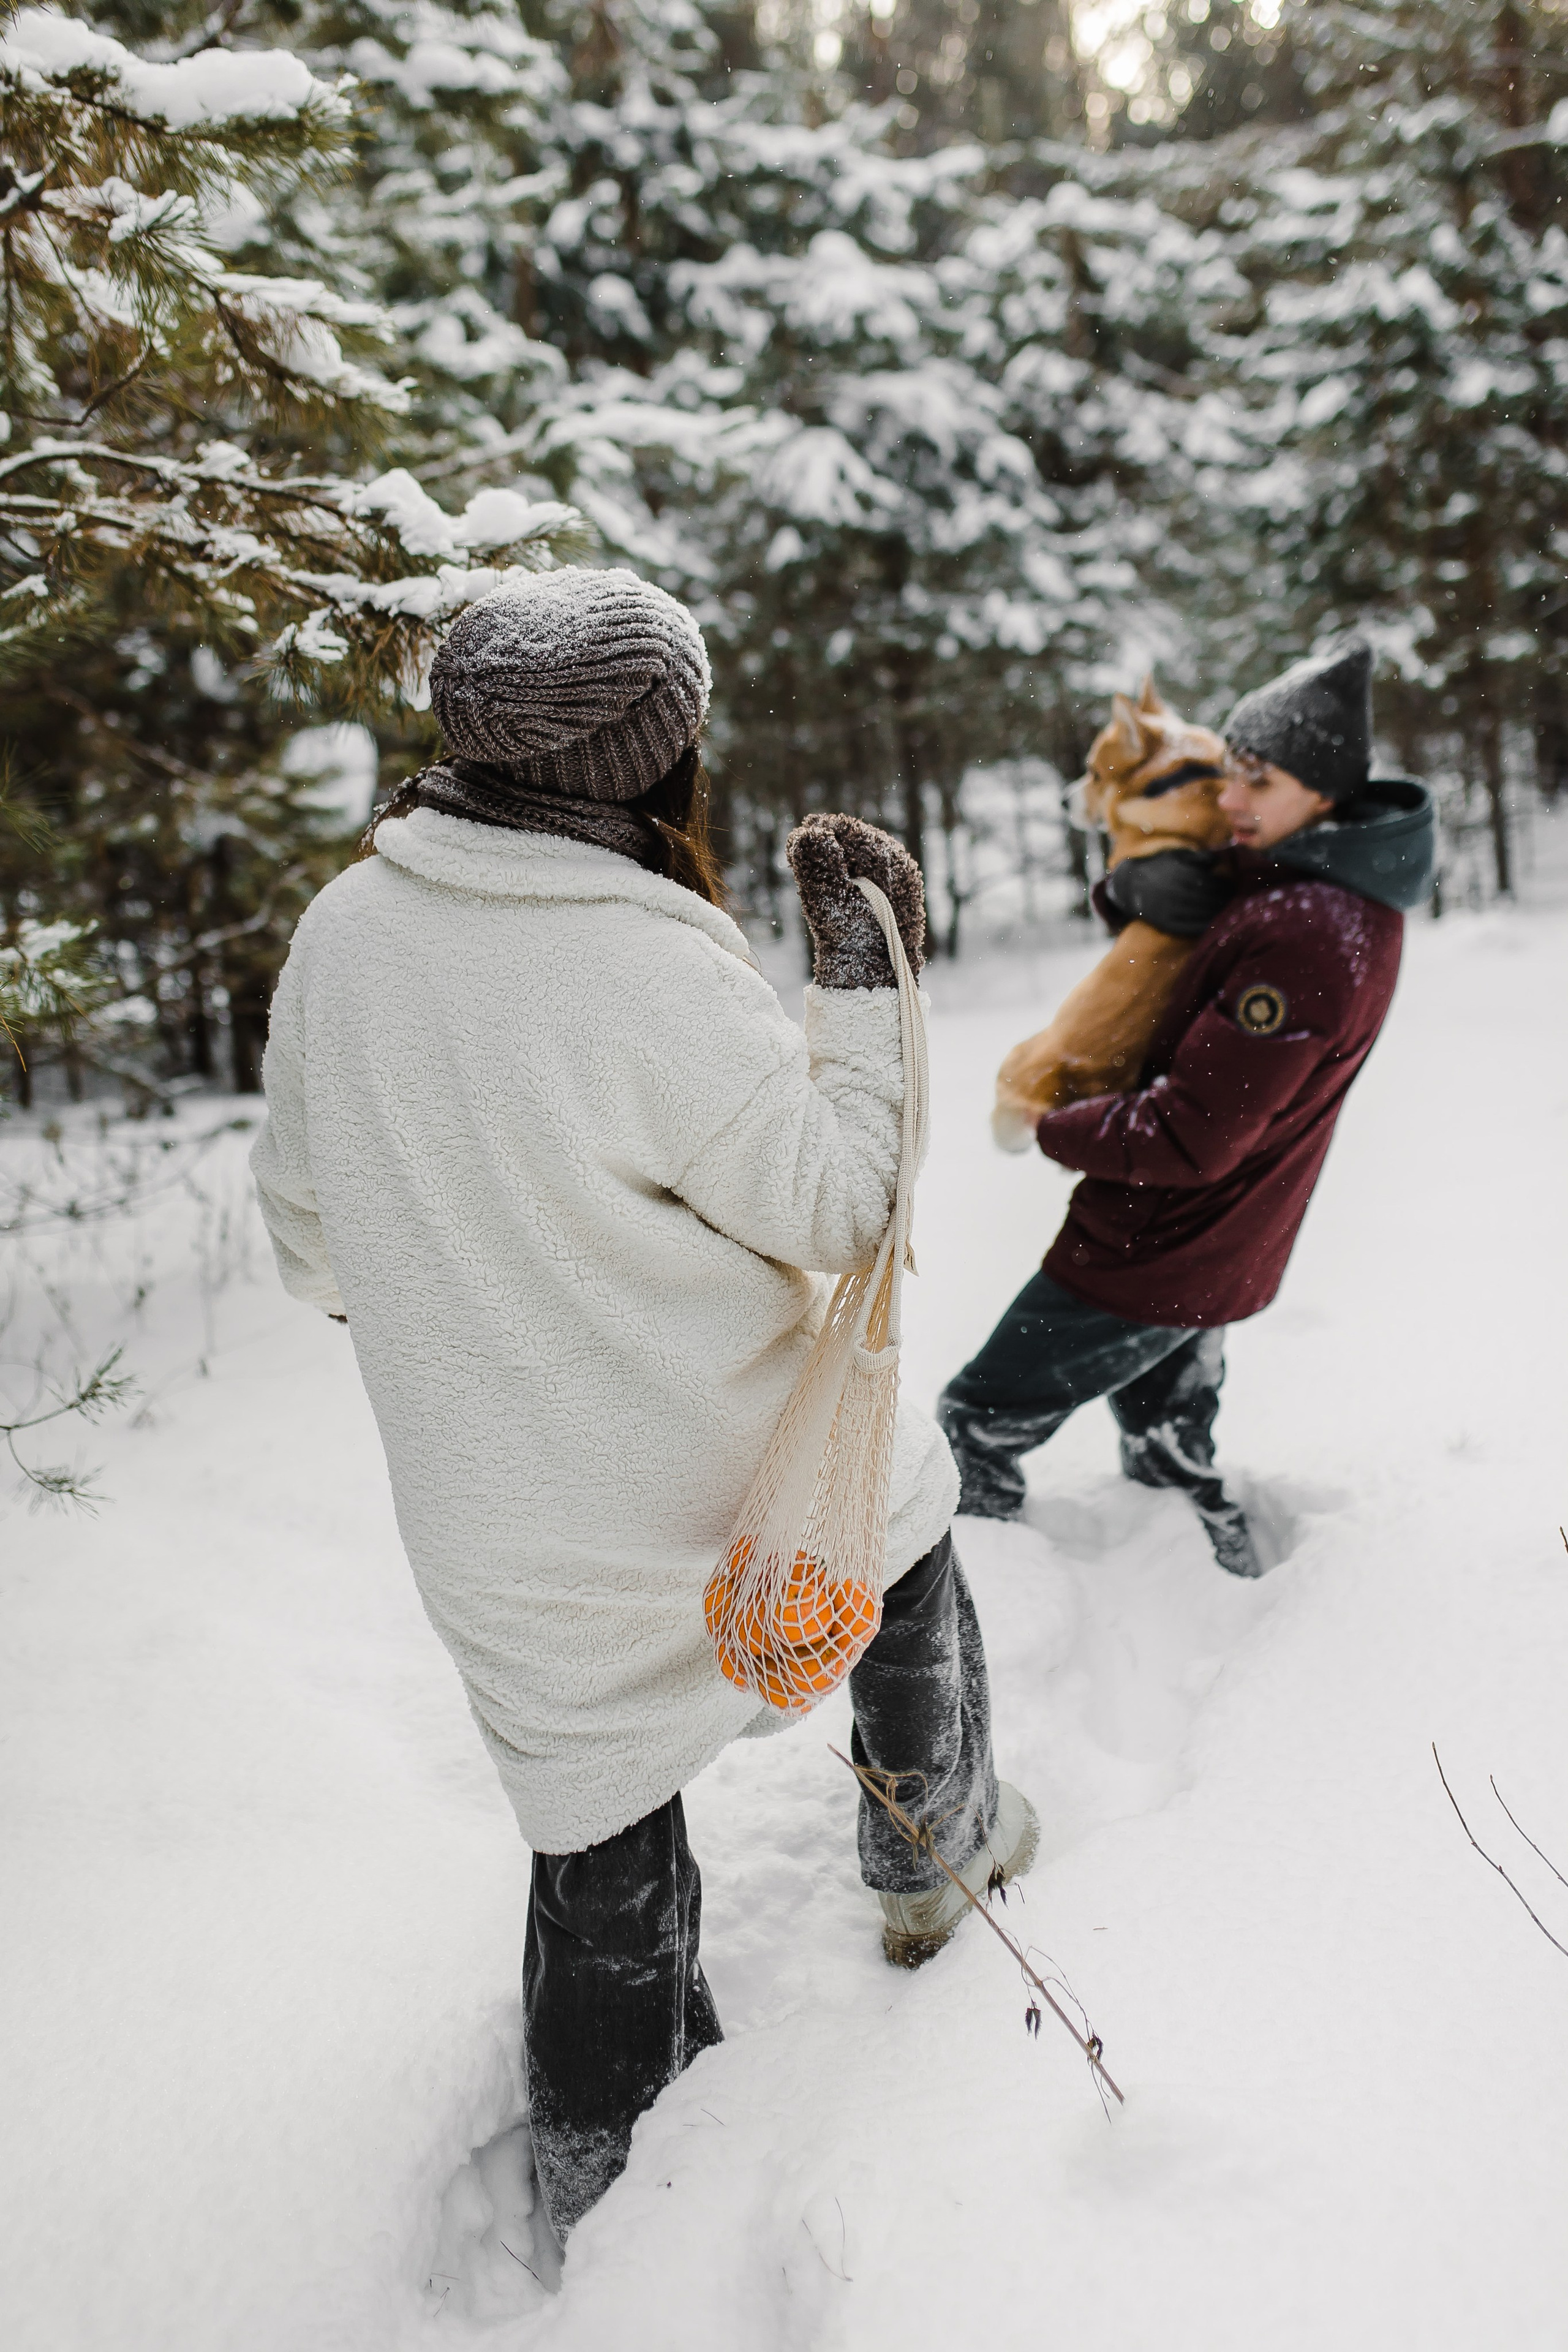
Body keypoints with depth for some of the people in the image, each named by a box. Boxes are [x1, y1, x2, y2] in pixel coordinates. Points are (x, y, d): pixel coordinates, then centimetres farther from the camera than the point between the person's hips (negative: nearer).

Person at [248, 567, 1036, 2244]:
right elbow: (844, 1209, -14)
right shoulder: (659, 981, -26)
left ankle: (609, 2188, 39)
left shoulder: (341, 931, -7)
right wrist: (868, 979, -8)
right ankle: (936, 1854, 52)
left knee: (604, 1867, 21)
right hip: (761, 1484, -4)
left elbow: (308, 1234, 6)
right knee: (911, 1576, 30)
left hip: (507, 1561, 4)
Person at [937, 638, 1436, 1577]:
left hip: (1149, 1255, -10)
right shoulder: (1335, 885, 2)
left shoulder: (1301, 936, -31)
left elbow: (1189, 1136, -30)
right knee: (1170, 1447, 29)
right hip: (1214, 1255, 10)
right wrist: (1137, 885, -13)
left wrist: (1055, 1128, -13)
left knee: (979, 1424, 5)